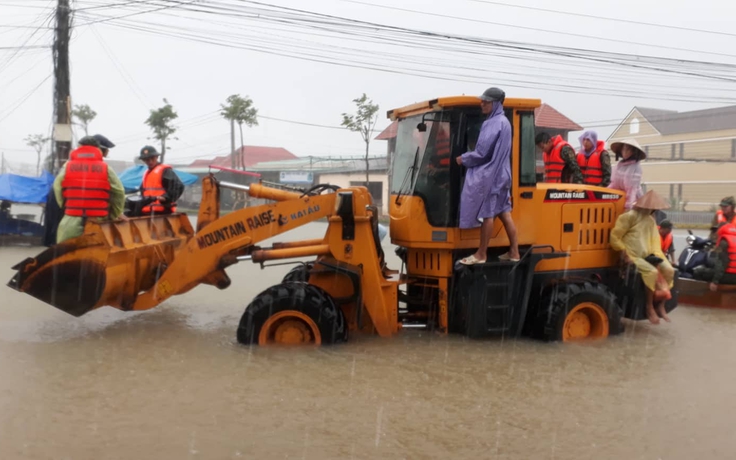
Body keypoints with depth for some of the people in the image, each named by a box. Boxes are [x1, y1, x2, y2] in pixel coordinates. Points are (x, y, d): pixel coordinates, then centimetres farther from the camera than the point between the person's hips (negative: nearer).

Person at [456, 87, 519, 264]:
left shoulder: (494, 124, -15)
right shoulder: (503, 121, 16)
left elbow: (482, 152, -18)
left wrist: (464, 159, -3)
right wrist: (468, 157, 14)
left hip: (488, 175, -10)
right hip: (500, 173, 10)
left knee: (487, 213, -3)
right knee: (503, 212, 10)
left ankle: (481, 254, 4)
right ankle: (514, 252, 13)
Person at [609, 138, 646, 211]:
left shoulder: (636, 166, -12)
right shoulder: (619, 165, 6)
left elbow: (633, 187, -17)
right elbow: (614, 184, 9)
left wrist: (629, 204, -23)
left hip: (633, 200, -6)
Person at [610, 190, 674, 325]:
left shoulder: (650, 220, 13)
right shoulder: (629, 217, -10)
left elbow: (655, 240, 16)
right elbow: (615, 238, -12)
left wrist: (655, 254, -1)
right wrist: (625, 254, -16)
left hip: (648, 255, 7)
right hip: (633, 256, -7)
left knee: (669, 270, -14)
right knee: (652, 272, -30)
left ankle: (660, 305, -2)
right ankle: (649, 307, -13)